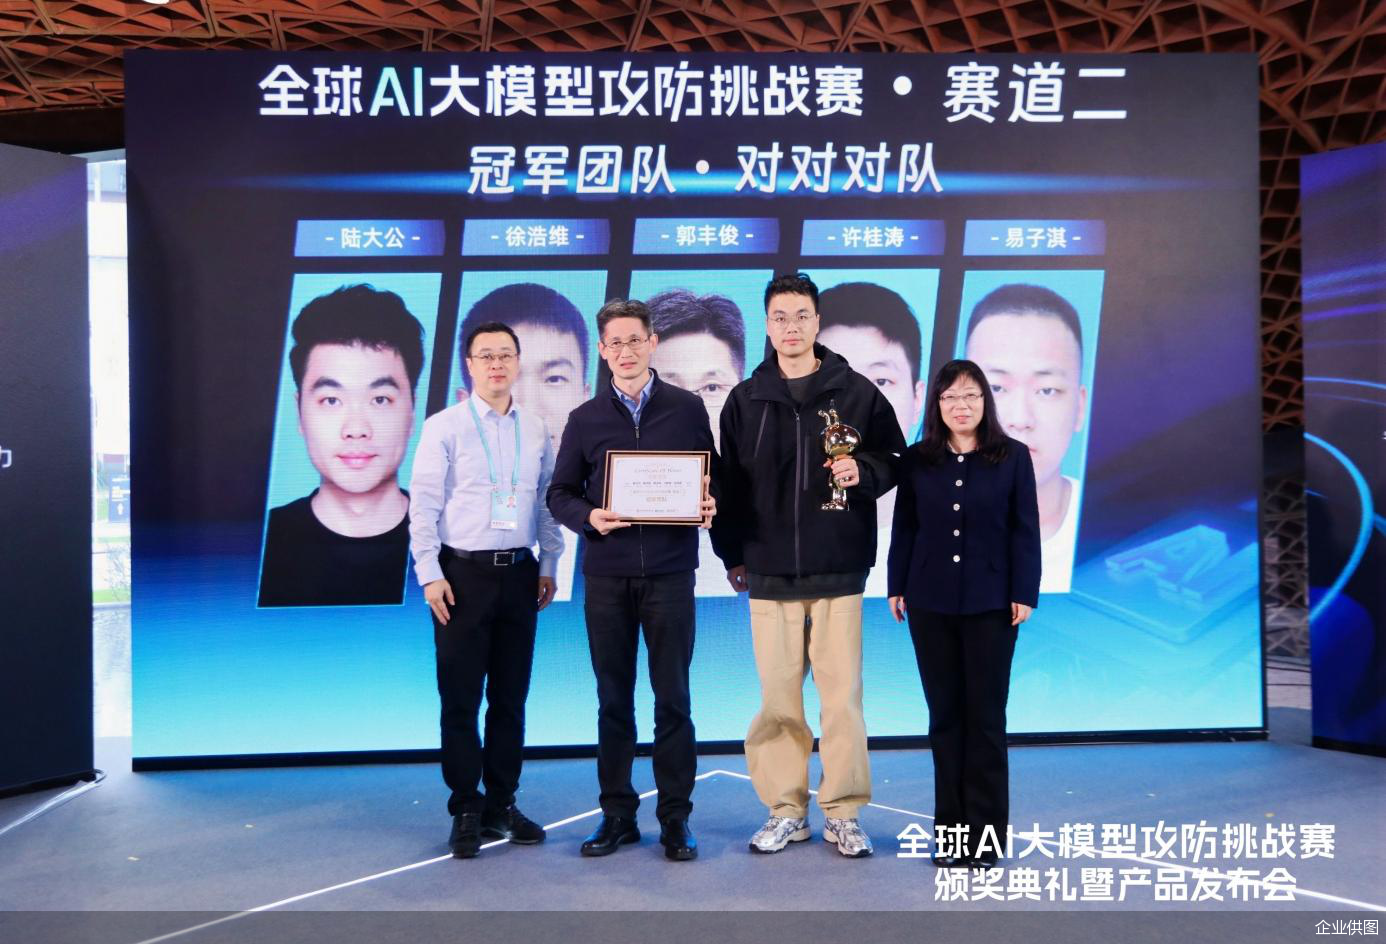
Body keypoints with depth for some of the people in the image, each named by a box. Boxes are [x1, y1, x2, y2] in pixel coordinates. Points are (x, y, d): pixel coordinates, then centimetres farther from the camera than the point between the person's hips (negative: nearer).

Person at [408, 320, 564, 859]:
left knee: (511, 697, 10)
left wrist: (548, 565, 7)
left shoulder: (535, 429, 8)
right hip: (463, 573, -3)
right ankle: (466, 812, 14)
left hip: (520, 573, 4)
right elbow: (423, 506, -5)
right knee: (461, 699, 2)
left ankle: (503, 805, 22)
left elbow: (548, 502, 12)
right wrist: (431, 576, -10)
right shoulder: (444, 427, -2)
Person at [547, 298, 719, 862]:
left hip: (669, 570, -1)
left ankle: (676, 817, 13)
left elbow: (714, 478, 10)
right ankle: (617, 813, 20)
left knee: (673, 698, 3)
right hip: (606, 574, 2)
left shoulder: (687, 409, 6)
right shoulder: (585, 419, 8)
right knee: (613, 699, 8)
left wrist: (711, 507, -11)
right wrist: (588, 516, -11)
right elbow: (560, 493, 9)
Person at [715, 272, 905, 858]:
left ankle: (843, 814, 15)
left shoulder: (857, 392, 4)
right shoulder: (745, 400, 8)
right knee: (778, 699, 6)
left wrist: (863, 471, -12)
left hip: (838, 572, -1)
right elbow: (729, 483, 11)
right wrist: (732, 555, 8)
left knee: (843, 696, 1)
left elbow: (895, 460, 9)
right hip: (768, 574, 1)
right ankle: (786, 811, 20)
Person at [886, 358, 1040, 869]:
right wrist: (897, 587, 3)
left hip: (991, 601, -2)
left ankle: (985, 831, 14)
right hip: (930, 601, 2)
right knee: (944, 714, 8)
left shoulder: (1013, 456, 1)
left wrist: (1024, 592, -6)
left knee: (985, 715, 3)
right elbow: (903, 528, 6)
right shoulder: (916, 459, 4)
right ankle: (950, 828, 18)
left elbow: (1025, 530, -1)